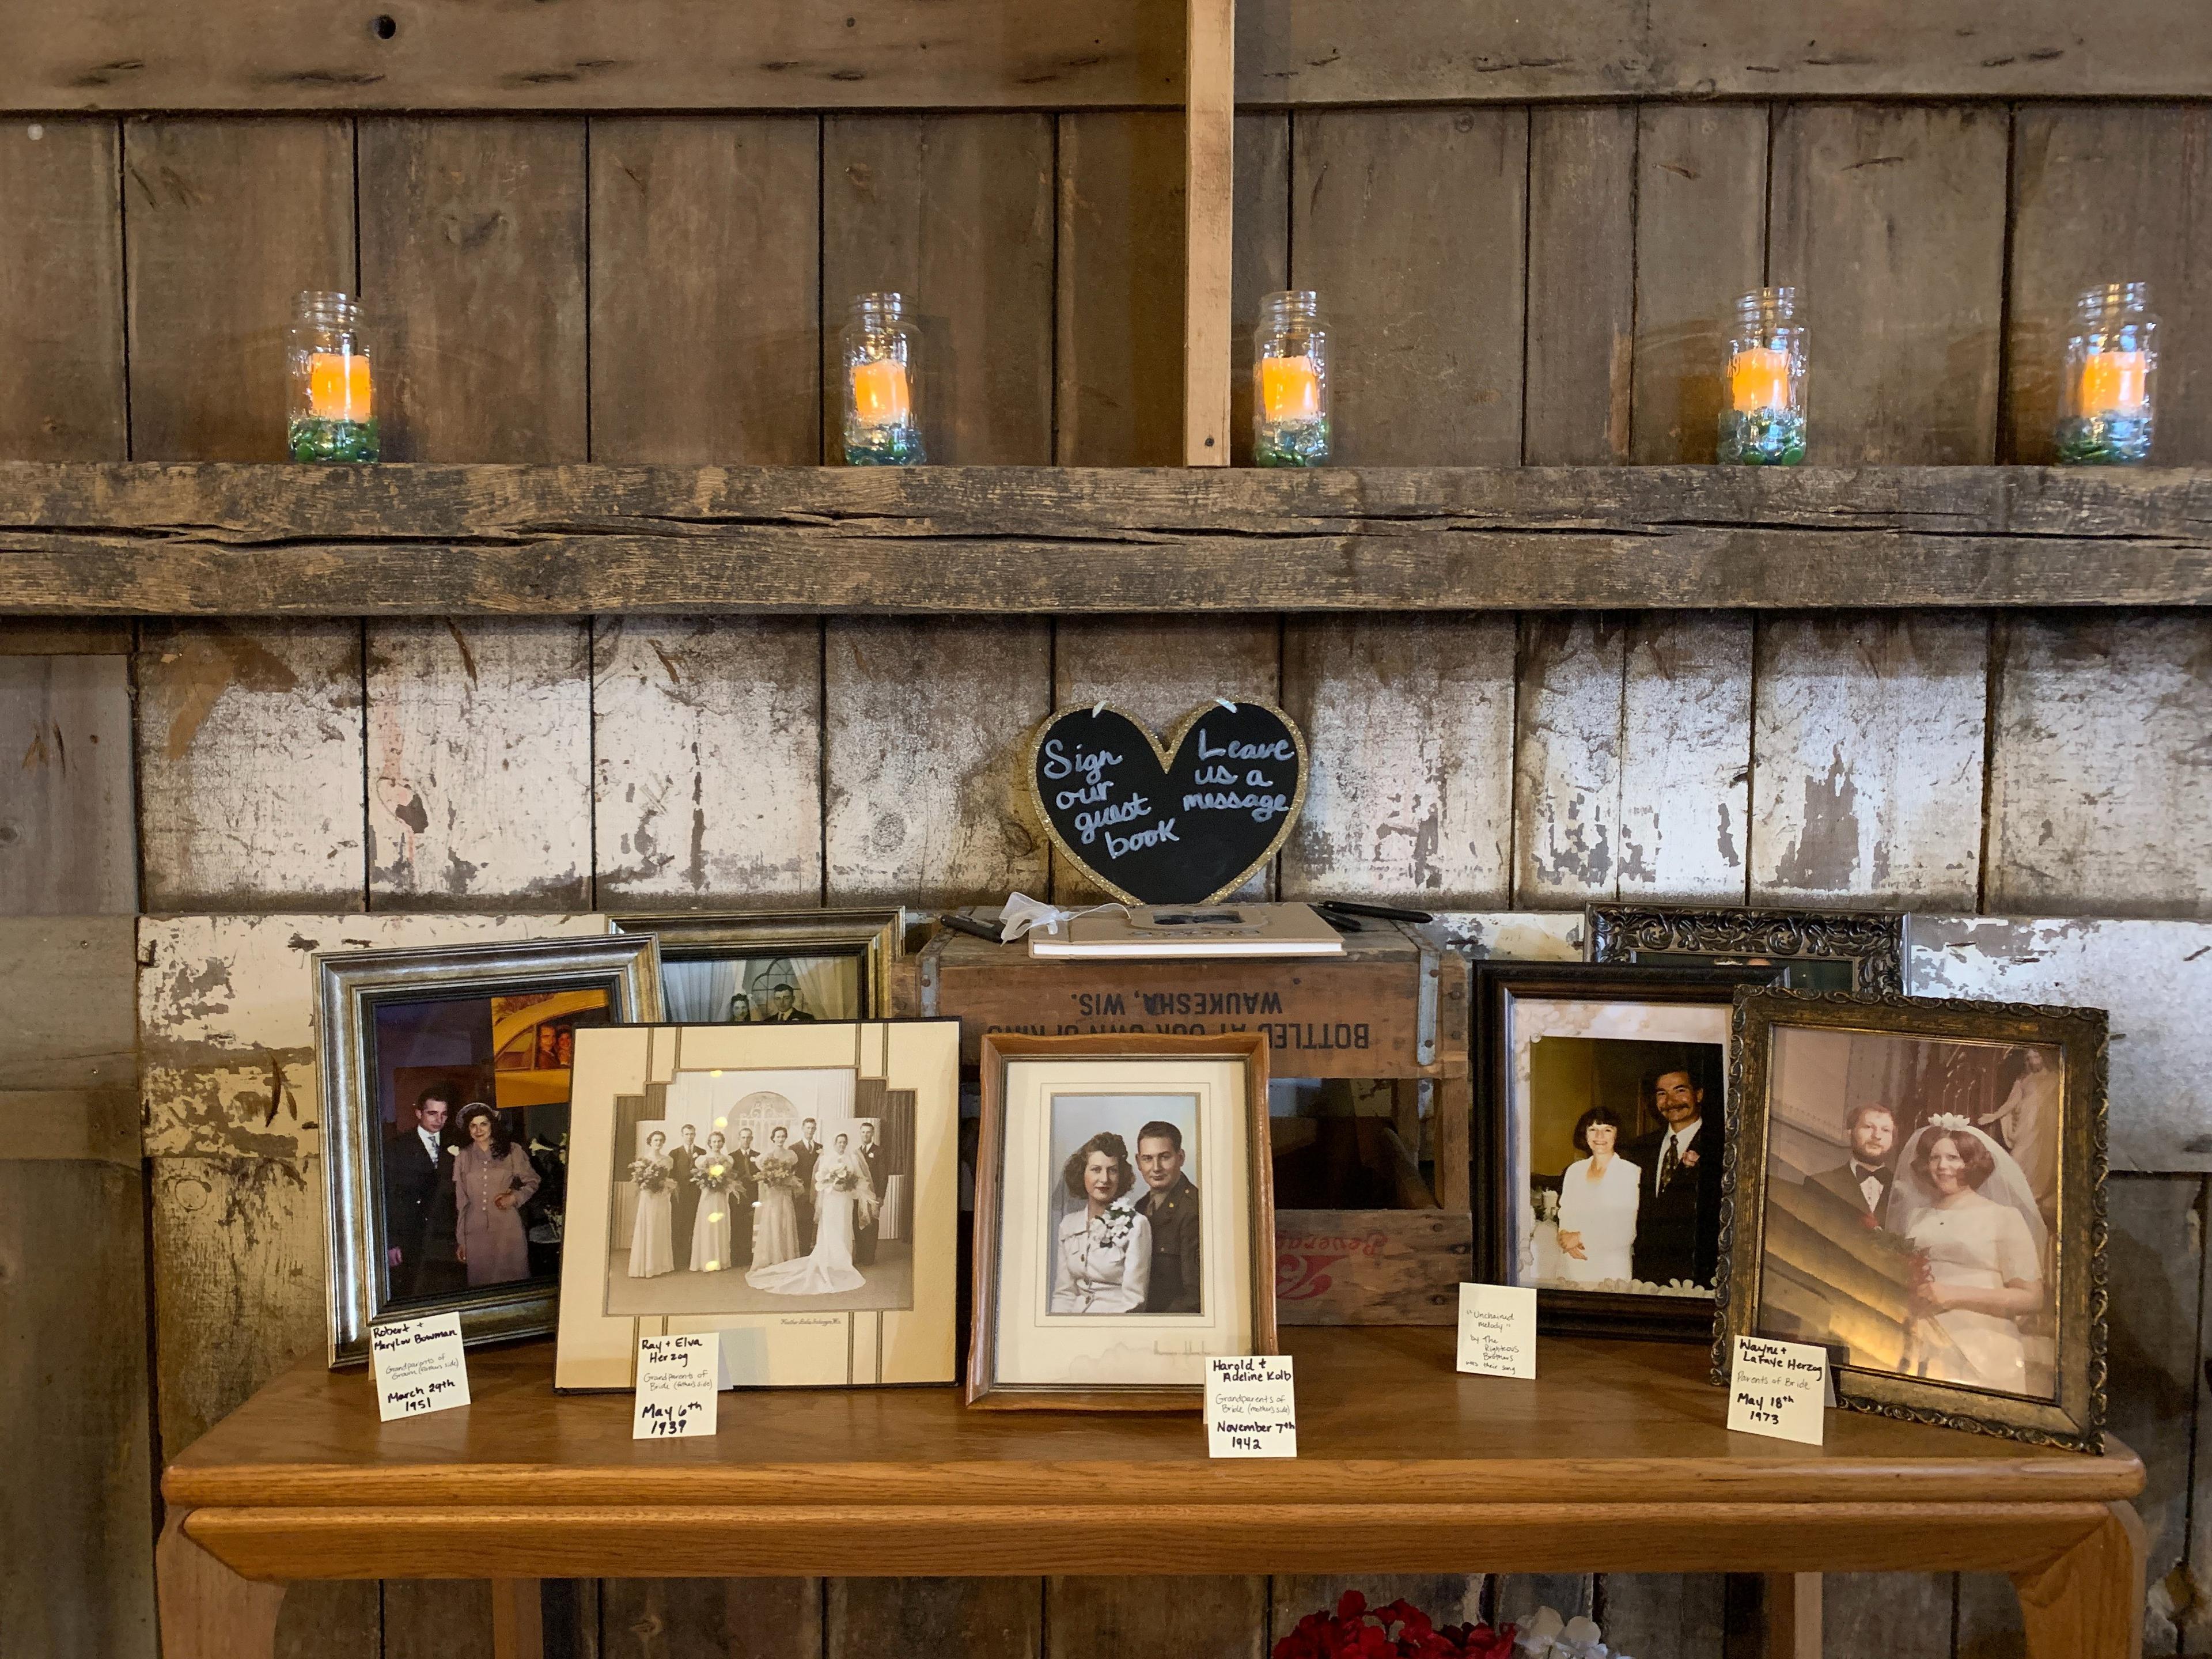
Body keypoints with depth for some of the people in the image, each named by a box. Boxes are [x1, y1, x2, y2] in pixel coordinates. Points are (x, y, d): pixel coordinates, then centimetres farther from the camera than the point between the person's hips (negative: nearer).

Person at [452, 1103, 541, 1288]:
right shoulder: (463, 1157, 5)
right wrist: (461, 1240, 11)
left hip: (508, 1229, -2)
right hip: (476, 1232, 2)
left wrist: (515, 1198, -9)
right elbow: (461, 1201, 10)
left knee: (512, 1280, 0)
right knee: (481, 1281, 5)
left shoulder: (512, 1151, 0)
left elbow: (532, 1182, 10)